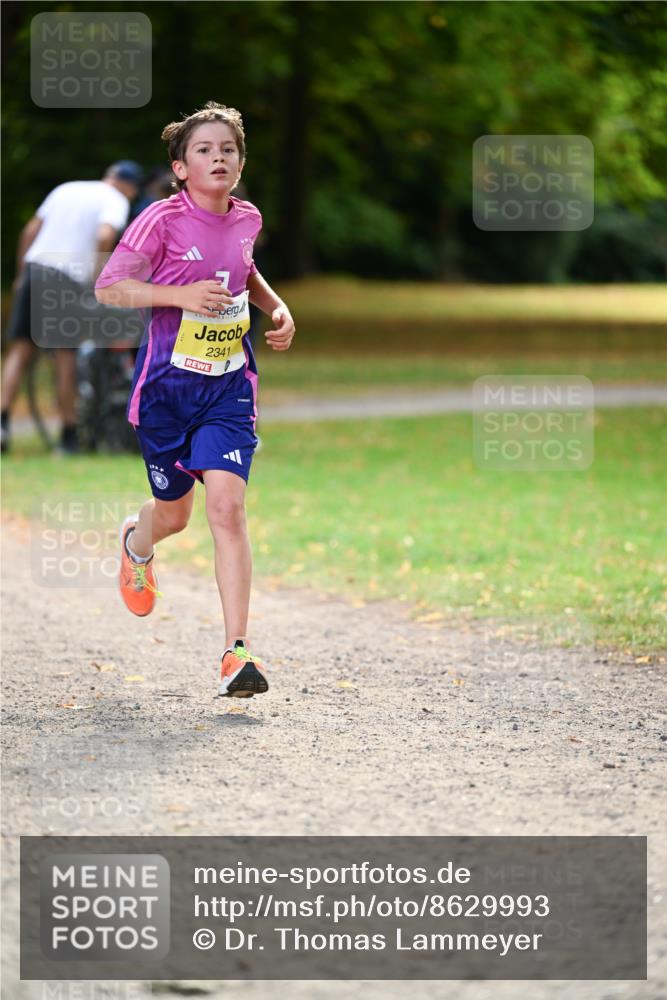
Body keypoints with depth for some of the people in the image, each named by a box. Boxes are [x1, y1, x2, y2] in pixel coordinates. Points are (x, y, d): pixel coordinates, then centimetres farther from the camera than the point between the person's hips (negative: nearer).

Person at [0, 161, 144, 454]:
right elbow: (105, 236, -16)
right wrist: (100, 275, -4)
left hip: (34, 266, 4)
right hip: (68, 277, -4)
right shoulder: (117, 201, 5)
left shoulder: (66, 188, 22)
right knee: (64, 353, 3)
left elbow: (29, 231, 18)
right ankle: (68, 435, 6)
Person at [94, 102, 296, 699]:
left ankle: (237, 651, -16)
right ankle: (136, 544, 55)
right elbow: (109, 288, -12)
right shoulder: (163, 220, -12)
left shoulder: (246, 219, 3)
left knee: (228, 507, -15)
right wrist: (181, 294, -24)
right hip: (168, 384, -2)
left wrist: (277, 307, 9)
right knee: (173, 512, 14)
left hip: (229, 388, 2)